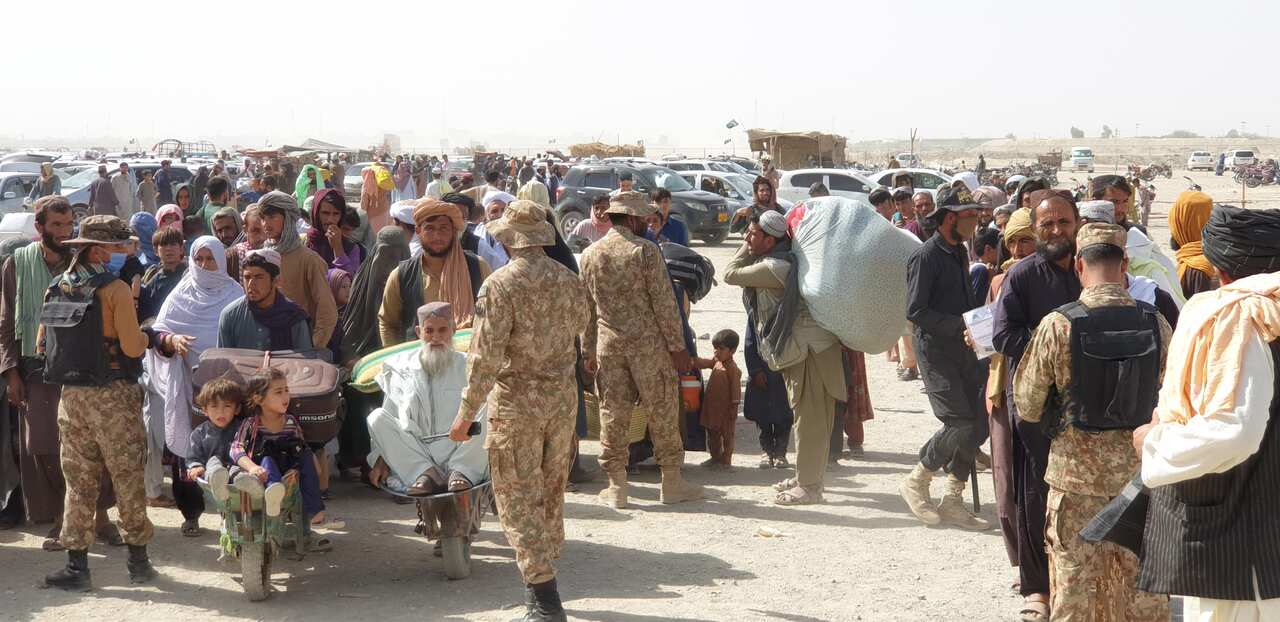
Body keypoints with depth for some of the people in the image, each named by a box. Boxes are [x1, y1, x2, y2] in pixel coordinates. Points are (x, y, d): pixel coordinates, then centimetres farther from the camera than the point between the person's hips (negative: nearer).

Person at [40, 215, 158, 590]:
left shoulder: (56, 289, 6)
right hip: (113, 396, -5)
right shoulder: (114, 289, -12)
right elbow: (133, 347, -16)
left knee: (78, 481, 9)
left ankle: (76, 565, 7)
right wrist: (143, 336, 5)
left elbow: (43, 345, 12)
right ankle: (138, 559, 11)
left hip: (71, 396, 5)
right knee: (127, 478, 5)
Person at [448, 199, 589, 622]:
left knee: (519, 496, 0)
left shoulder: (500, 285, -14)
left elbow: (486, 356, -18)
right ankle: (543, 578, 29)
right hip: (563, 398, 6)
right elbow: (584, 336, 14)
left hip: (516, 401, -6)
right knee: (551, 491, 18)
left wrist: (467, 411, -11)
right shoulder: (570, 281, 3)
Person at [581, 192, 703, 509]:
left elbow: (586, 307, 11)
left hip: (607, 345, 4)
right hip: (647, 343, -4)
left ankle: (616, 486, 10)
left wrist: (588, 350, 17)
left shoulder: (590, 255, 6)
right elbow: (664, 303, -11)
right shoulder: (645, 250, -10)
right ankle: (672, 482, 13)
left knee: (612, 413, 8)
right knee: (662, 411, 6)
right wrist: (677, 346, -5)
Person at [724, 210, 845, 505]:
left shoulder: (773, 267, -19)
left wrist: (747, 248, -1)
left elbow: (731, 274, -11)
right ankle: (806, 477, 28)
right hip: (802, 345, 11)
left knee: (809, 417, -6)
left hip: (809, 346, -11)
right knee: (807, 415, 18)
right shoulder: (780, 260, 12)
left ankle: (809, 487, -3)